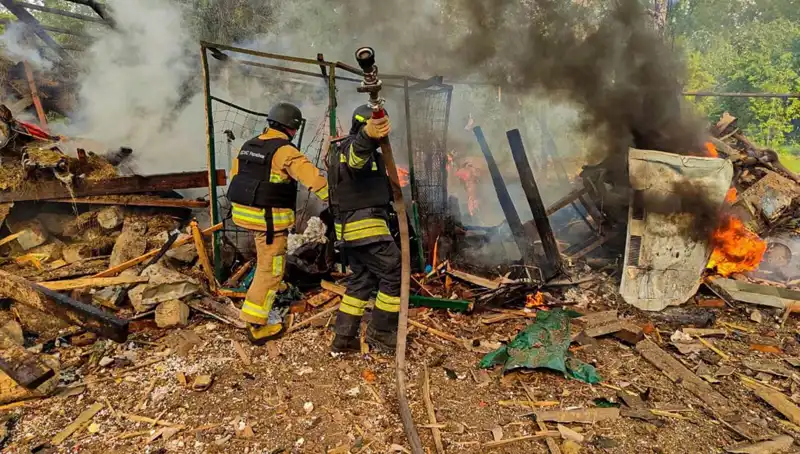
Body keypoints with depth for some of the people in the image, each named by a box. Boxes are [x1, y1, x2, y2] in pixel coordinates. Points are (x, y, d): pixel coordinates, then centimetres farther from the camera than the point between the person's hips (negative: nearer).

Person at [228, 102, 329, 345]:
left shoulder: (249, 145, 10)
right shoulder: (285, 151, -16)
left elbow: (235, 175, 20)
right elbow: (313, 178, -24)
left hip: (245, 212, 8)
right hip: (269, 218, -8)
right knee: (270, 270, 1)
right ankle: (256, 326, 7)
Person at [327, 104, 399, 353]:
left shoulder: (341, 148, 17)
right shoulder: (354, 145, -15)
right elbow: (357, 154, -42)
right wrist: (368, 135, -63)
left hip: (350, 226, 10)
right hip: (366, 225, -10)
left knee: (361, 279, 16)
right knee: (394, 275, -2)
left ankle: (343, 338, 19)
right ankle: (380, 334, 8)